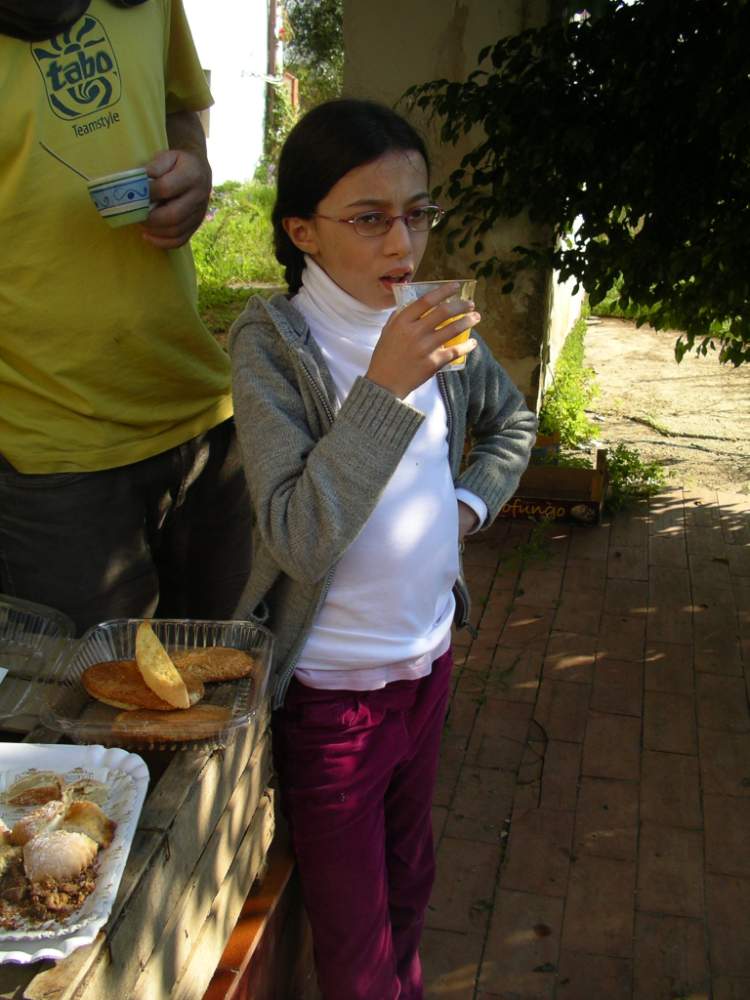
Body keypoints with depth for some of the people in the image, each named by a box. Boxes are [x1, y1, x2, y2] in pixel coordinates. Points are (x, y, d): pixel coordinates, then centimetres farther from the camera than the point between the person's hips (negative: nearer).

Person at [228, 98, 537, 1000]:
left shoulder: (434, 326, -2)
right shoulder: (274, 339, -17)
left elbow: (513, 422, 19)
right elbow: (298, 539, -27)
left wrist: (472, 500, 1)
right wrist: (385, 386, -31)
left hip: (428, 657, 6)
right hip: (332, 687, -5)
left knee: (410, 881, 27)